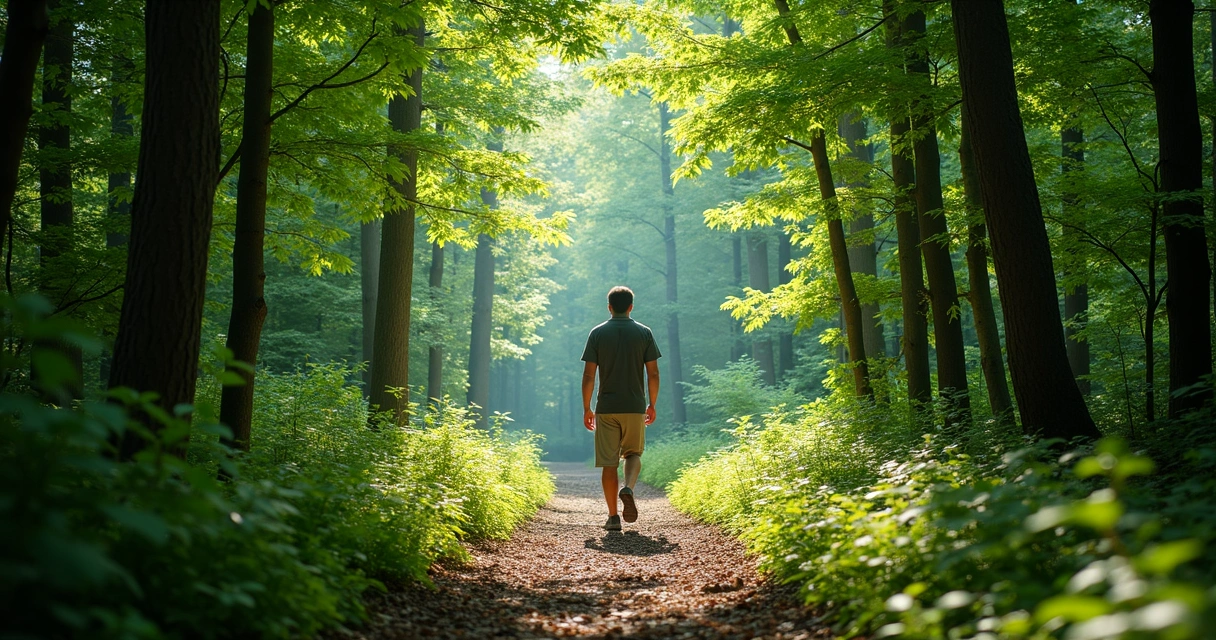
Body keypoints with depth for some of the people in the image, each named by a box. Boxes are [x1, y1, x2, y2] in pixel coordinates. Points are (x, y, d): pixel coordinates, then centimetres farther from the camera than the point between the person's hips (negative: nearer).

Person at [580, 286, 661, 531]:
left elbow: (588, 375, -3)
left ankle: (613, 517, 5)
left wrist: (586, 408, 5)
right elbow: (653, 374, 0)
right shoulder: (644, 333, 2)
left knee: (609, 463, 5)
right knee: (633, 454, 18)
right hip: (635, 407, 1)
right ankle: (628, 489, -10)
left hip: (606, 407, 0)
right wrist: (652, 405, 12)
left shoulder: (598, 333, 1)